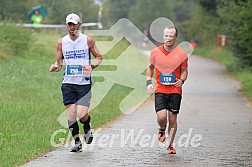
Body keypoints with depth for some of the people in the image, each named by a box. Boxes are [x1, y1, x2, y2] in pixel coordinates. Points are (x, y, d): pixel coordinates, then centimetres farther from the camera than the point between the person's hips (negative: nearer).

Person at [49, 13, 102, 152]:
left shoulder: (88, 40, -1)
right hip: (68, 82, 2)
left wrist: (92, 66, -12)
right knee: (71, 114, -5)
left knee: (82, 114, -12)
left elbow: (99, 57, 8)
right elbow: (58, 62, 12)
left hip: (84, 83, -2)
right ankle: (77, 142, 11)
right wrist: (55, 67, -12)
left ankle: (87, 129, 22)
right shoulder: (61, 42, 6)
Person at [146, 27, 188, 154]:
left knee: (172, 118, 1)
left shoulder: (181, 54, -1)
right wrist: (148, 82, 1)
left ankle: (170, 145, 15)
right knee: (161, 117, -14)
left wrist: (182, 80, -12)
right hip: (160, 90, 0)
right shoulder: (155, 52, 1)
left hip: (175, 91, 0)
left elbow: (184, 71, 9)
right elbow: (150, 67, 14)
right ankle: (162, 130, 21)